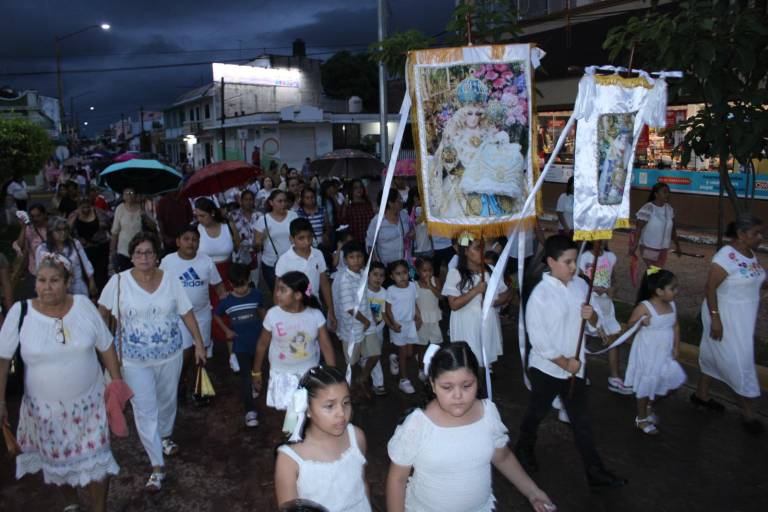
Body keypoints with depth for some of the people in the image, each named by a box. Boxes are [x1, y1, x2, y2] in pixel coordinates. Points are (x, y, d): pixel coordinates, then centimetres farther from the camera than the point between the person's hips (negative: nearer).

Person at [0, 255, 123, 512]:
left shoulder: (83, 305, -11)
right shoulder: (21, 312, -14)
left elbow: (106, 346, -1)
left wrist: (117, 381, 1)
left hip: (88, 402, 0)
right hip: (45, 407, 1)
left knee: (94, 459, 6)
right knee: (56, 460, 20)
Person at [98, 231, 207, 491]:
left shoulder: (170, 280, -6)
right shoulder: (119, 282, -11)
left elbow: (187, 313, -1)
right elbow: (103, 310, 3)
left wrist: (199, 343, -2)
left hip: (170, 355, 2)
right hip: (134, 360, -2)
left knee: (167, 400, 21)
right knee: (145, 411, 1)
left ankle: (165, 436, 51)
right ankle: (157, 467, 12)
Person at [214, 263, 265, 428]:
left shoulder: (256, 295, -10)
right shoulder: (226, 301, -11)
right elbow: (216, 315, 7)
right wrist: (226, 330, -2)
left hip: (257, 340, 2)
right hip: (240, 343, -2)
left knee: (255, 369, 23)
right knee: (245, 375, -7)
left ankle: (251, 388, 52)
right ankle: (250, 410, -6)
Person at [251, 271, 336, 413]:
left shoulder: (315, 315, -21)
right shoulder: (273, 314, -19)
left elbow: (326, 347, -13)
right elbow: (262, 344, -5)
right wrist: (256, 372, 5)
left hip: (309, 371, 0)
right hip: (282, 372, 0)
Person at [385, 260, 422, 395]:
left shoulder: (412, 286, -2)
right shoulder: (391, 290, -14)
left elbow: (414, 303, 7)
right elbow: (388, 309, -9)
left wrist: (418, 318, 2)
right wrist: (393, 324, -16)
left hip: (411, 323, 4)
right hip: (398, 325, -4)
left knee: (410, 352, 10)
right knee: (403, 352, 4)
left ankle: (394, 358, 41)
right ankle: (404, 380, 17)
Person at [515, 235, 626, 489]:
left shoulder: (580, 285, -2)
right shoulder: (540, 294, -19)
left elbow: (593, 327, 6)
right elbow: (538, 339, -18)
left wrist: (591, 316, -16)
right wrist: (564, 362, -15)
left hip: (575, 367, 4)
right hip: (547, 368, -4)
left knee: (581, 421, 13)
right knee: (537, 413, 18)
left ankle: (595, 471, 24)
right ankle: (524, 448, 44)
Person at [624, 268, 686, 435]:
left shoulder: (672, 305, 0)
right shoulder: (644, 306, -20)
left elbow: (675, 326, 10)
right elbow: (630, 324, -13)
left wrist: (676, 347, 5)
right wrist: (641, 323, -33)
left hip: (664, 353, 6)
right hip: (647, 354, -6)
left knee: (664, 382, 11)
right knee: (646, 385, 7)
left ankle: (649, 406, 39)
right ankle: (641, 419, 27)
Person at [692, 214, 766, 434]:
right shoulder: (727, 256, -23)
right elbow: (710, 287, -22)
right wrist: (715, 318, -23)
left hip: (743, 318, 8)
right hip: (725, 318, -8)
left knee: (715, 355, 19)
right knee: (739, 361, 0)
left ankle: (701, 395, 35)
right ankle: (747, 413, 14)